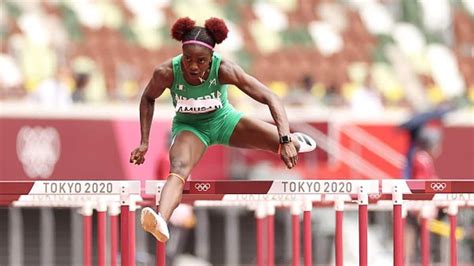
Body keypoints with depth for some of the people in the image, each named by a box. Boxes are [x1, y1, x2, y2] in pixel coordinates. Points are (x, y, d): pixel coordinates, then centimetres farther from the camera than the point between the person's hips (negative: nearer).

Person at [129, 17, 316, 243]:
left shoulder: (223, 69, -32)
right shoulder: (167, 72, -29)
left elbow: (270, 98, -31)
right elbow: (148, 99, -4)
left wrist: (286, 140, -41)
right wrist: (144, 143, -10)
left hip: (223, 120, 1)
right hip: (189, 126, -1)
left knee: (288, 147, -11)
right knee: (178, 170, -34)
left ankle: (293, 140, 30)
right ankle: (161, 221, -60)